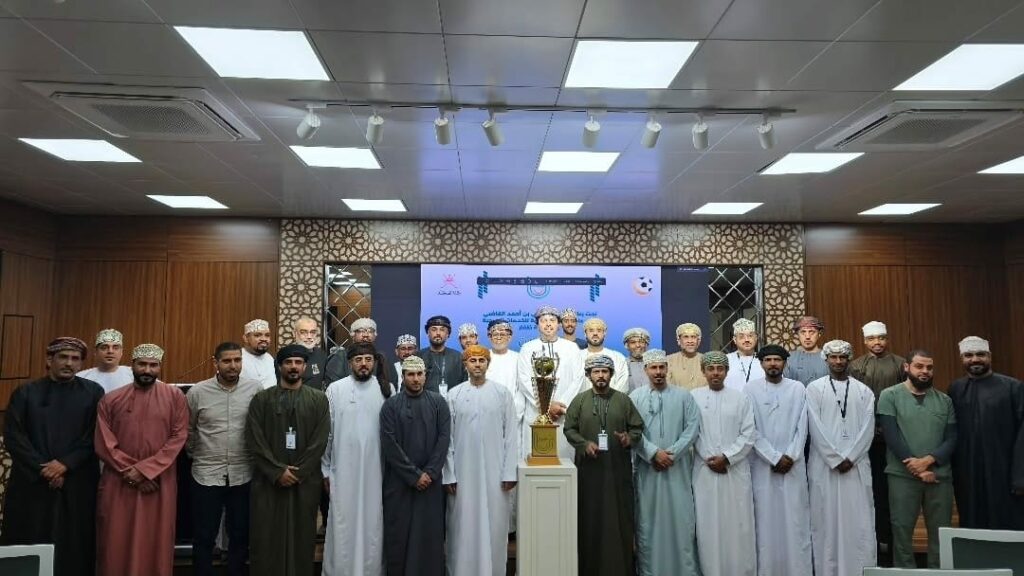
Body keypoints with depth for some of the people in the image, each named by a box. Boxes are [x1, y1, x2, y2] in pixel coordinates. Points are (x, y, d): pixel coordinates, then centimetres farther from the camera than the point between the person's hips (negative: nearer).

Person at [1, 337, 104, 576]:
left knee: (74, 544, 1)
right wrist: (43, 470, -9)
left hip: (78, 484, 0)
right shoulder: (25, 392, 5)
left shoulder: (93, 393, 4)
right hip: (32, 482, 1)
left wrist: (65, 464, -13)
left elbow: (95, 437, -1)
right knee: (29, 544, 3)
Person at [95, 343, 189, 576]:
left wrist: (144, 469, -14)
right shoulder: (110, 400, 4)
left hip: (160, 483, -1)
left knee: (156, 544, 7)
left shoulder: (175, 397, 0)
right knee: (116, 545, 6)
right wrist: (131, 473, -10)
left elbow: (178, 438, -6)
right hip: (118, 483, 1)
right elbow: (104, 445, -1)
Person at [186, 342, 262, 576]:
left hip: (243, 475, 0)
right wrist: (196, 454, 12)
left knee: (241, 535, 13)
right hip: (206, 475, 0)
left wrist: (257, 456, 4)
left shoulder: (256, 389, -6)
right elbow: (187, 430, 8)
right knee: (204, 537, 11)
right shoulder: (197, 392, -5)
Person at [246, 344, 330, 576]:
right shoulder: (261, 399, 5)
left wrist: (297, 472, -9)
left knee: (301, 538, 5)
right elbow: (254, 441, -3)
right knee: (266, 539, 4)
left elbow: (320, 441, -2)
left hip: (305, 481, 0)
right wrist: (278, 471, -10)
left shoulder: (318, 399, 5)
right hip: (268, 480, 0)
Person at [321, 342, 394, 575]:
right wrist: (325, 469, 2)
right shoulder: (335, 389, -1)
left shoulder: (387, 390, 0)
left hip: (375, 470, 1)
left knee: (373, 524, 8)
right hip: (343, 470, 0)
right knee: (343, 524, 6)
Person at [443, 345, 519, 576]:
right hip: (463, 472, 0)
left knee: (494, 525, 5)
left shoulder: (502, 392, 2)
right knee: (464, 527, 6)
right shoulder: (454, 395, 2)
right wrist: (448, 474, -4)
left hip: (494, 471, 0)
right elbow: (447, 437, 1)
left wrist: (509, 472, -5)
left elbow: (511, 434, 0)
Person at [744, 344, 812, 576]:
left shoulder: (798, 388, 5)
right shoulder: (751, 389, 0)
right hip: (762, 464, -1)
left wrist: (790, 456, -8)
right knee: (765, 518, 1)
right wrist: (774, 458, -9)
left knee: (795, 517, 2)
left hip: (793, 464, 1)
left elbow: (802, 426, 2)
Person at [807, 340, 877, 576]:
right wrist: (835, 459, -10)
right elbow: (815, 428, -4)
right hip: (824, 464, -1)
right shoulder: (814, 388, 3)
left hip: (857, 465, 1)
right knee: (826, 519, 2)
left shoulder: (864, 391, 9)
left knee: (858, 520, 1)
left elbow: (867, 429, 1)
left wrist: (849, 457, -10)